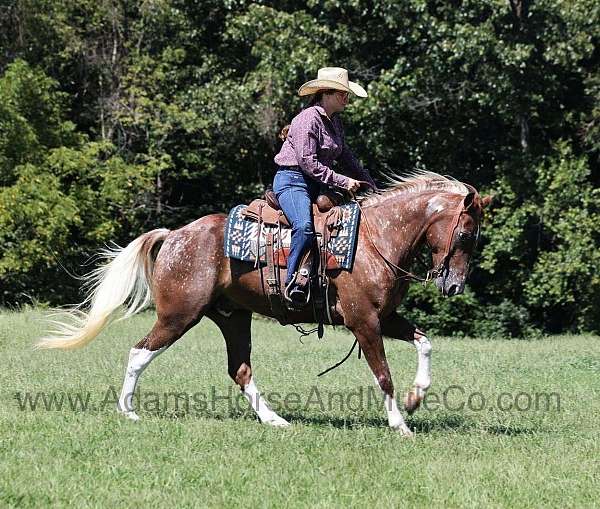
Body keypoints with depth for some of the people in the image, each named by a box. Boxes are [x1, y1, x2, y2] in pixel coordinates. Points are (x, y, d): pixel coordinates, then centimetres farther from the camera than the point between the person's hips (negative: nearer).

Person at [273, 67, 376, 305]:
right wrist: (343, 181, -19)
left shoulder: (335, 122, 15)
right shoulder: (308, 119, -14)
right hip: (292, 180, -10)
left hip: (317, 185, 10)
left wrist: (371, 186, 20)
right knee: (305, 227, -34)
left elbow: (346, 157, 25)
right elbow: (307, 162, -20)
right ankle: (293, 282, -31)